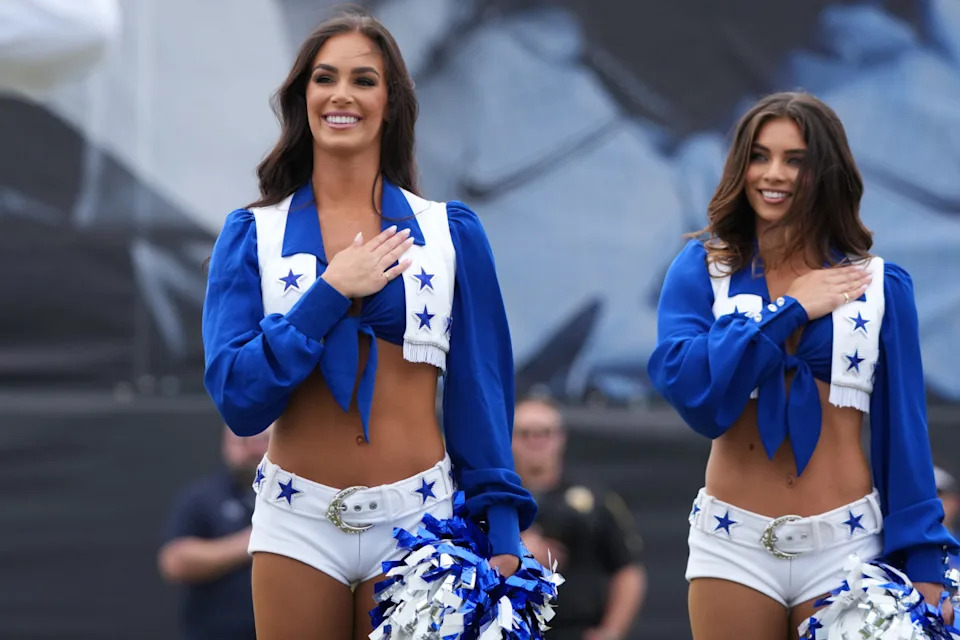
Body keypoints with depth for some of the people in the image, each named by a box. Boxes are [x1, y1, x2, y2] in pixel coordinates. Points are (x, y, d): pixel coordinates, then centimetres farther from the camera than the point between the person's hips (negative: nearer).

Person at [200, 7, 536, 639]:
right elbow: (237, 397, -8)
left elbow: (479, 390, 3)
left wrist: (502, 530, -5)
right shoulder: (252, 235, 2)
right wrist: (330, 293, -14)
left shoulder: (452, 233, 3)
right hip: (299, 527, 0)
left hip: (418, 520, 0)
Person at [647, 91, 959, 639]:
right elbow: (688, 388, -15)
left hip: (846, 548, 0)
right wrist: (789, 310, -11)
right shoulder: (701, 270, 2)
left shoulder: (880, 285, 4)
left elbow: (904, 428, 4)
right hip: (733, 547, 0)